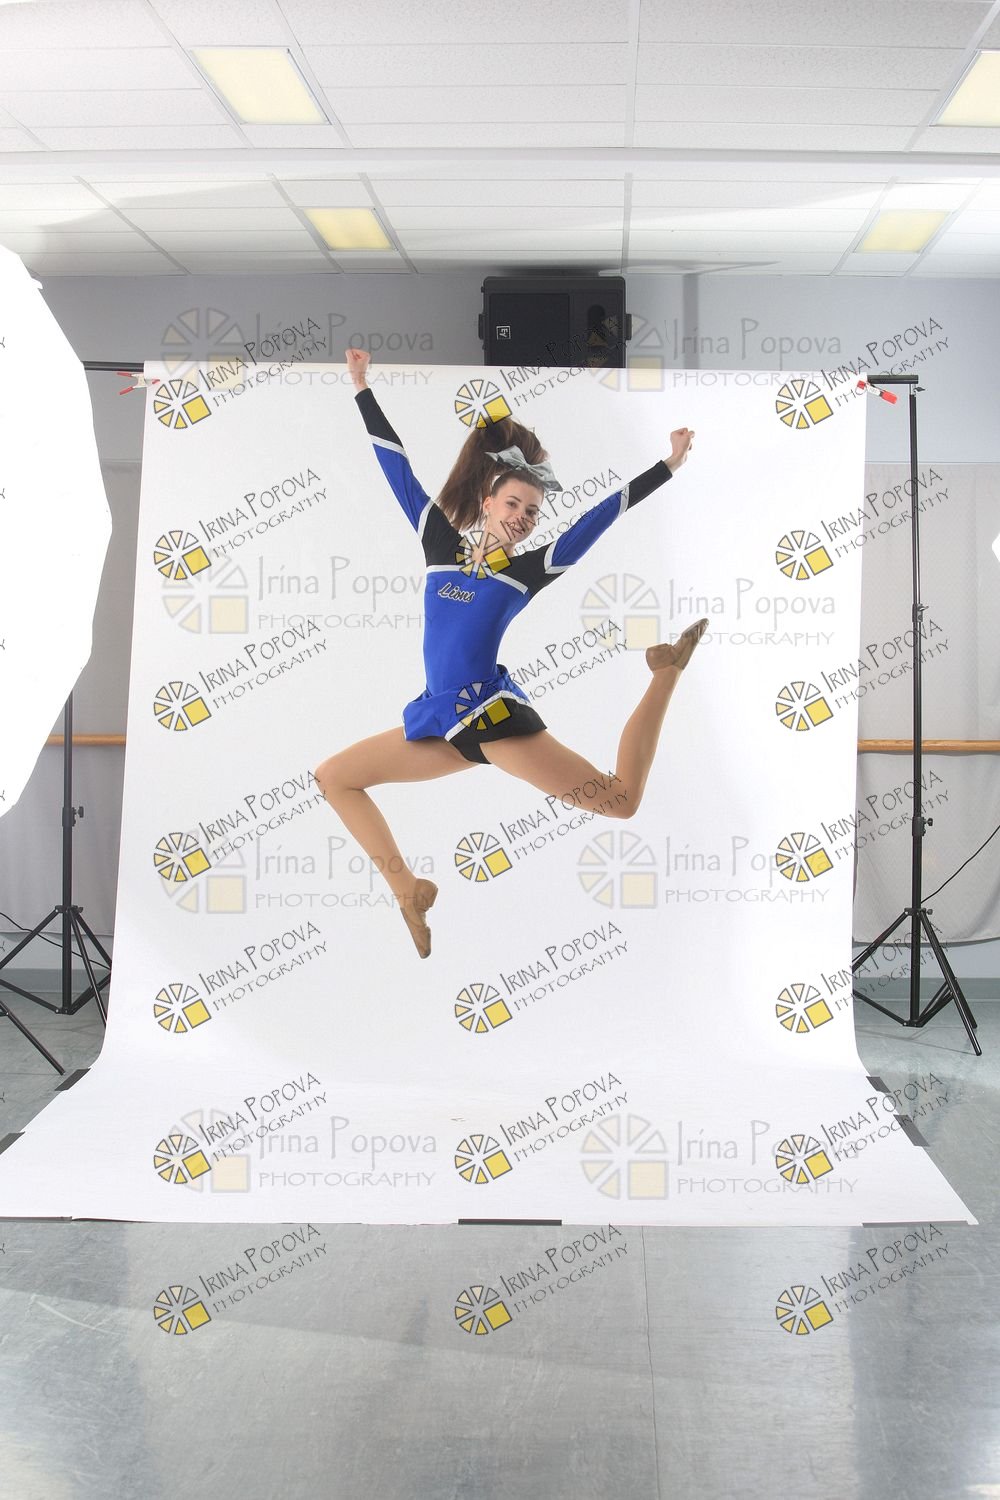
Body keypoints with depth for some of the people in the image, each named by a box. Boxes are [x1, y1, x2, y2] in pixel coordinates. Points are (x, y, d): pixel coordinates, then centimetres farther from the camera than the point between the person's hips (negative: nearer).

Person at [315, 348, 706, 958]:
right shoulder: (442, 542, 10)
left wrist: (667, 467, -1)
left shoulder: (530, 569, 2)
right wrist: (364, 387, 13)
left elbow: (601, 516, 1)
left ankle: (667, 671, 8)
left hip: (495, 713, -4)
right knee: (332, 776, 7)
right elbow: (398, 468, 12)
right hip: (441, 720, 5)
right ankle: (408, 890, 9)